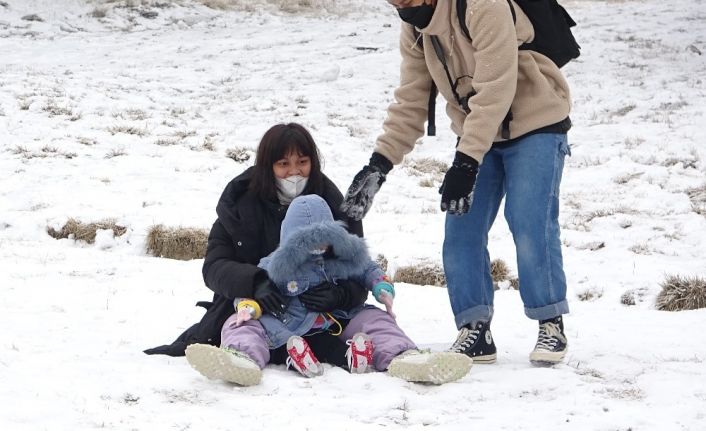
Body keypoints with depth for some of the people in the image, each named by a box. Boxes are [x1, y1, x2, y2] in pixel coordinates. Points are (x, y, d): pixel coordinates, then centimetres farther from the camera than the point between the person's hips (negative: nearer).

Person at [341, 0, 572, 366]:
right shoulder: (414, 31, -4)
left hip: (535, 123, -7)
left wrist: (466, 162, -35)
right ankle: (475, 331, 4)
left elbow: (494, 90, -33)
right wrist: (379, 163, -12)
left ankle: (551, 325, -2)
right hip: (476, 134, 7)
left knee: (530, 225, -15)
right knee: (462, 232, -2)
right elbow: (410, 103, -1)